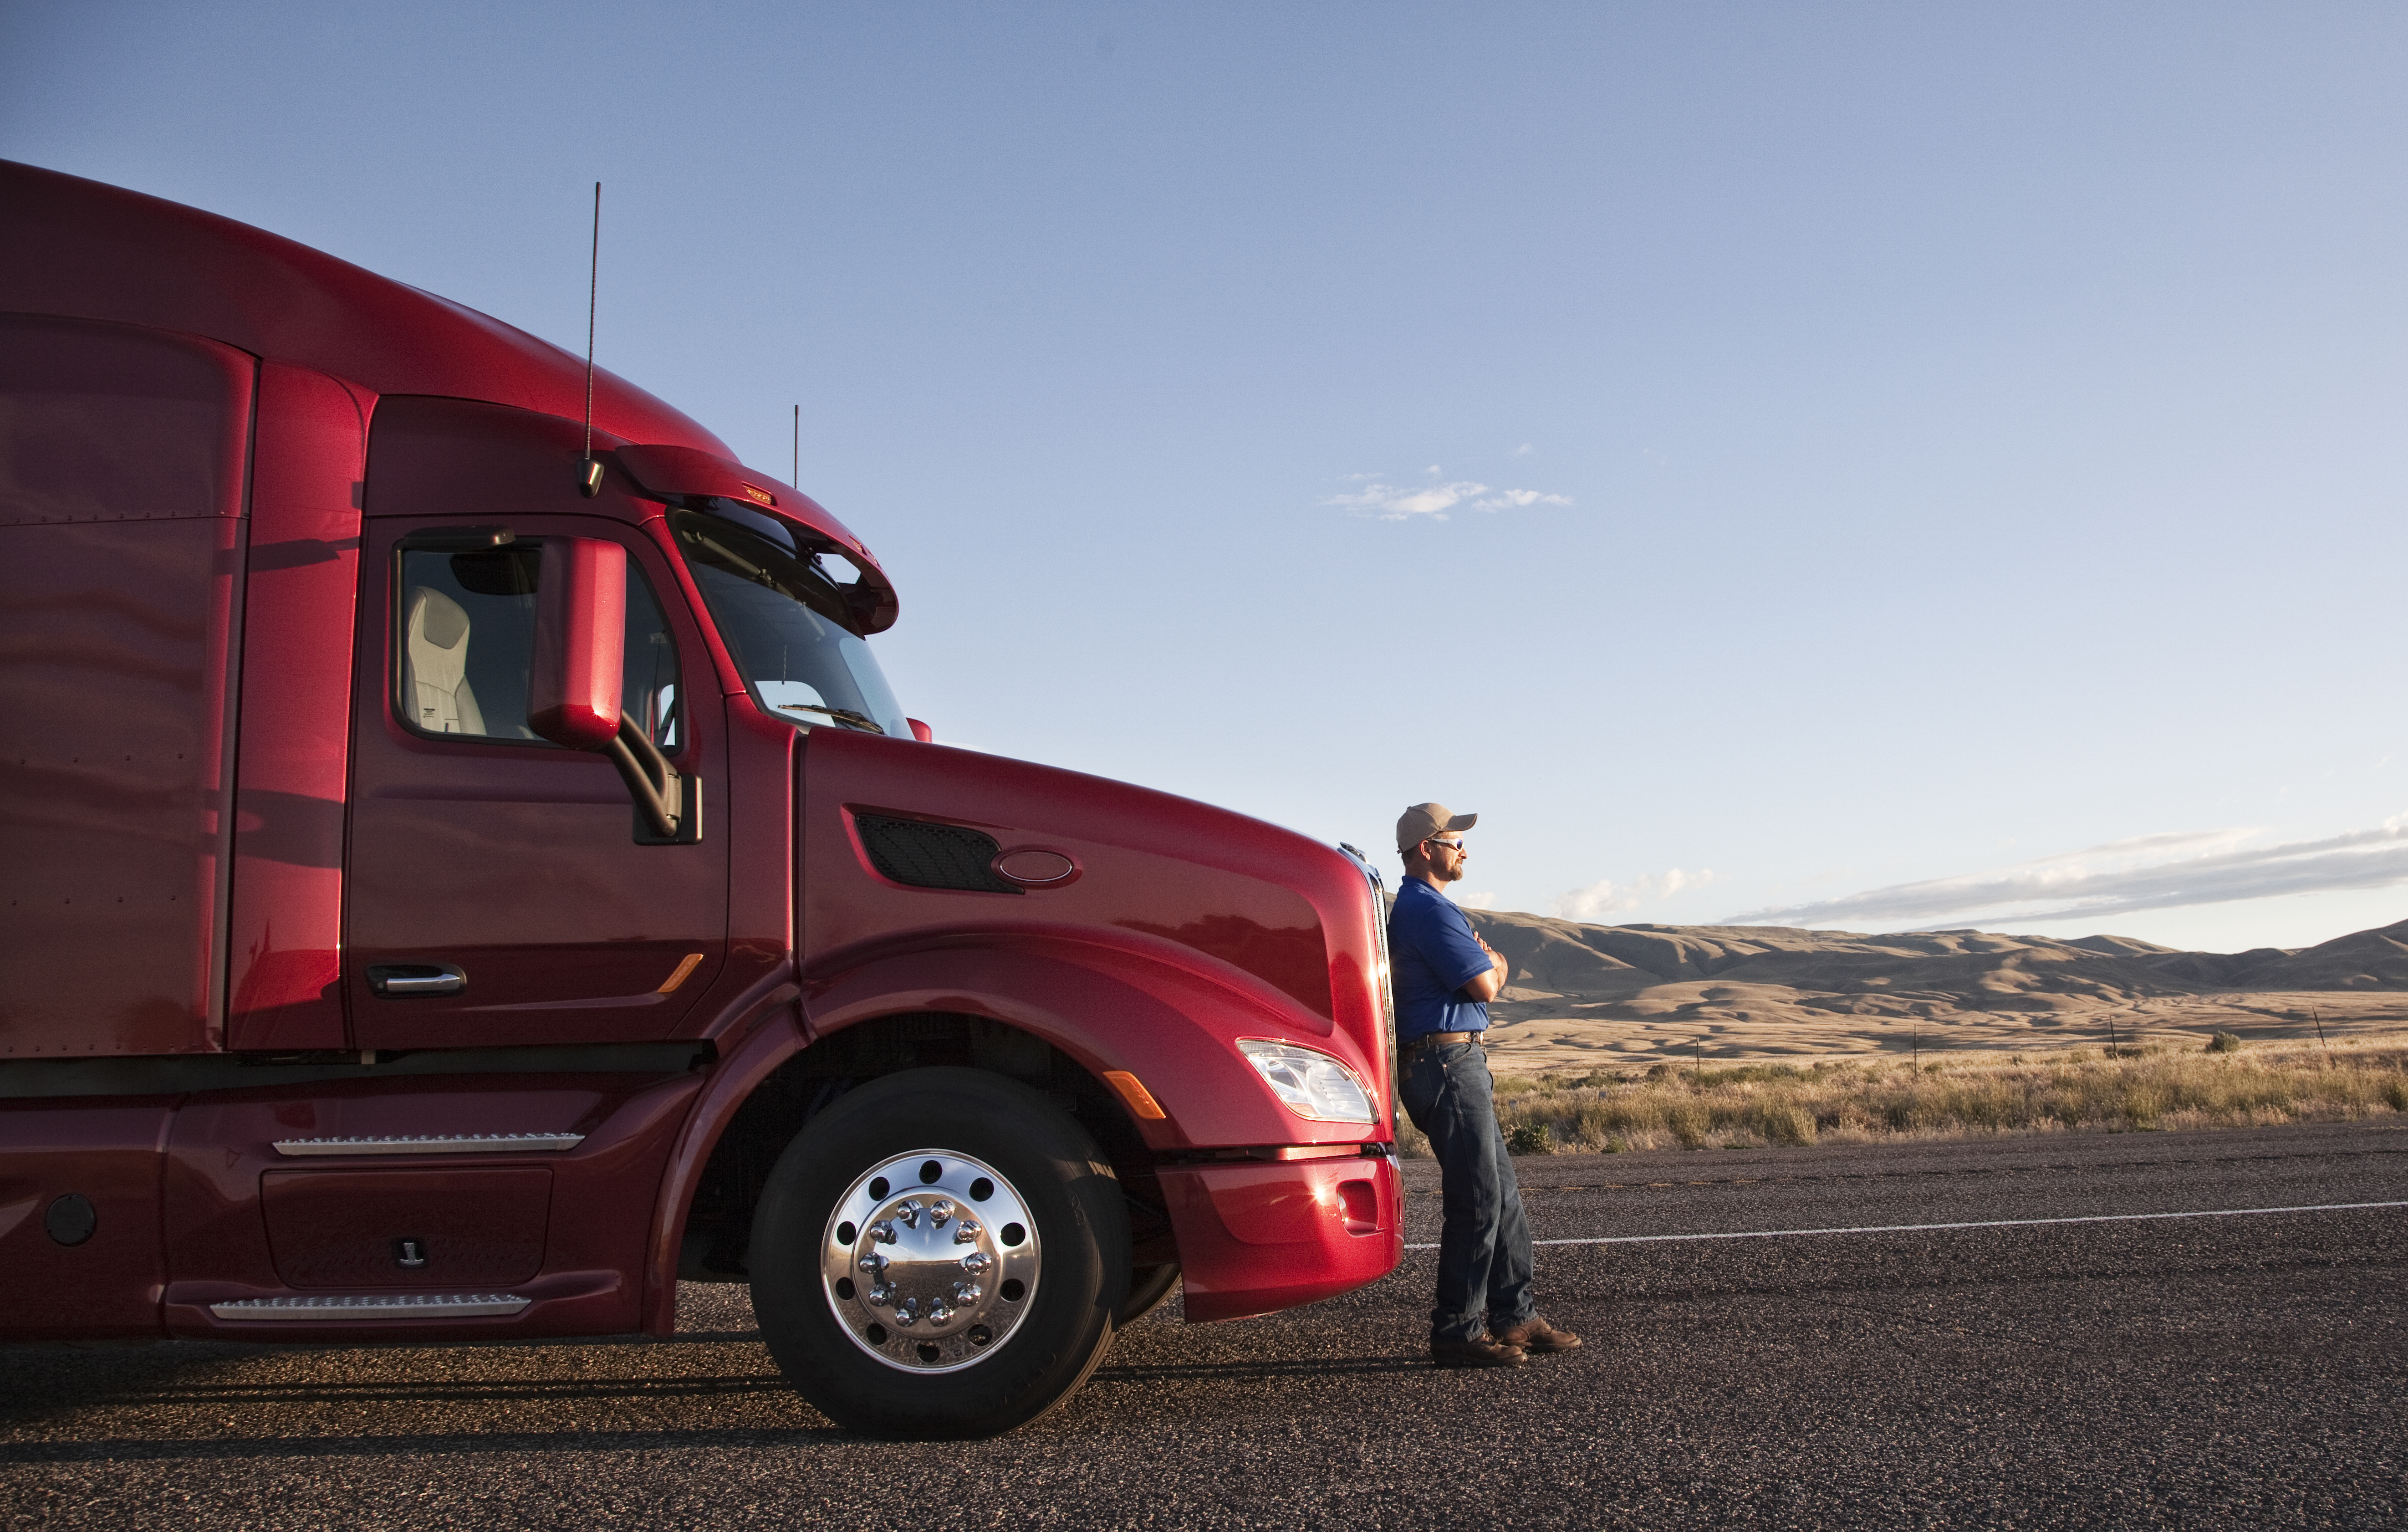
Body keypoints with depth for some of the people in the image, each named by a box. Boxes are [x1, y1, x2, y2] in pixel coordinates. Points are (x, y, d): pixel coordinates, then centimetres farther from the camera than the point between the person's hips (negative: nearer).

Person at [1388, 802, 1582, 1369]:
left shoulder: (1415, 906, 20)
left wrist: (1485, 965, 2)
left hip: (1460, 1063, 11)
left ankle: (1513, 1316, 19)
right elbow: (1486, 986, -14)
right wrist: (1494, 966, 6)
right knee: (1477, 1200, -8)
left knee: (1502, 1193, 13)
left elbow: (1478, 975, 22)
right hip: (1446, 1062, -11)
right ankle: (1456, 1333, -2)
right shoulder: (1429, 908, -14)